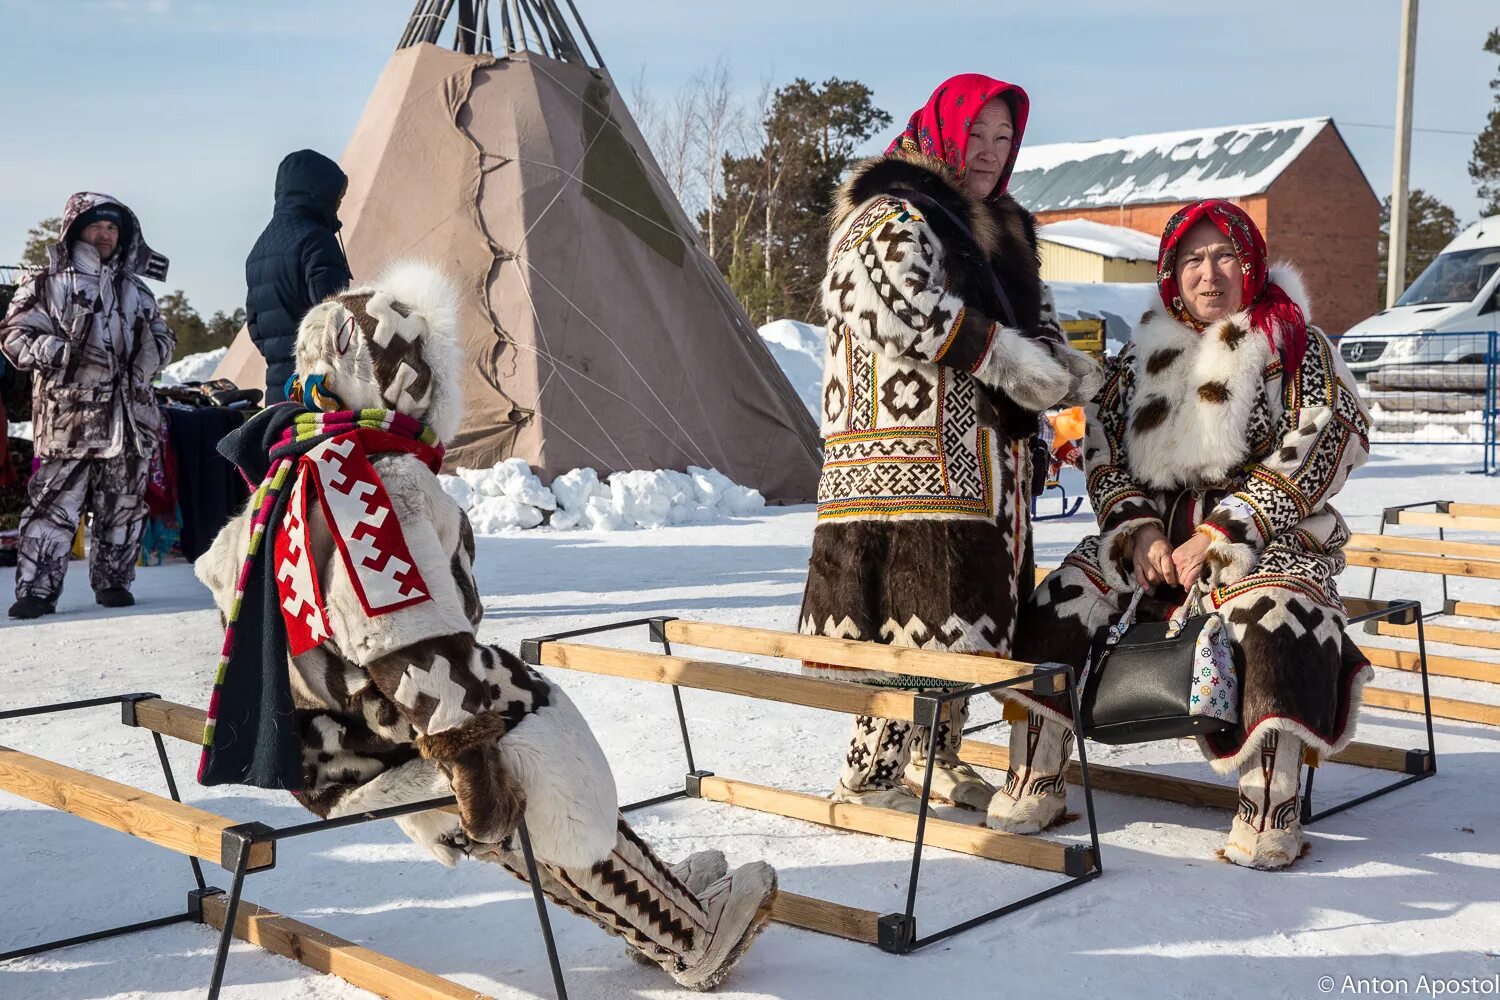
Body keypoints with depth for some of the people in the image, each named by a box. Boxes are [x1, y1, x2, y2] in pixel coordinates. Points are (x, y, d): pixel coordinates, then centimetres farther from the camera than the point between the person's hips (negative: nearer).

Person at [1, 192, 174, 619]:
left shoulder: (136, 291, 18)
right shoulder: (47, 285, 4)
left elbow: (163, 335, 27)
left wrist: (151, 352, 4)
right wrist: (56, 351, -17)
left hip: (130, 412, 5)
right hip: (69, 415, -4)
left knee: (123, 506, 8)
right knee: (54, 503, -8)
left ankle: (113, 582, 19)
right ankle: (36, 589, -5)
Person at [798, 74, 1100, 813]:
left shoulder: (1000, 230, 23)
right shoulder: (892, 218, -7)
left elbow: (1034, 316, 28)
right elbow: (912, 312, -21)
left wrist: (1061, 367, 5)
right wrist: (1006, 357, -17)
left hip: (979, 462, 10)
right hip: (911, 460, -9)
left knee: (970, 611, 13)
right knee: (921, 614, -12)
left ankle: (936, 760, 26)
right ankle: (868, 778, -3)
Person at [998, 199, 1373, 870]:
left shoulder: (1293, 343, 3)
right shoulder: (1144, 351, 15)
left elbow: (1320, 448, -8)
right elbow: (1102, 444, 11)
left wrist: (1215, 536, -16)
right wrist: (1140, 531, -8)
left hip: (1263, 532, -3)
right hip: (1152, 529, 4)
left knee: (1272, 612, -36)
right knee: (1064, 599, -20)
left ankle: (1269, 813, -33)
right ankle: (1034, 783, -12)